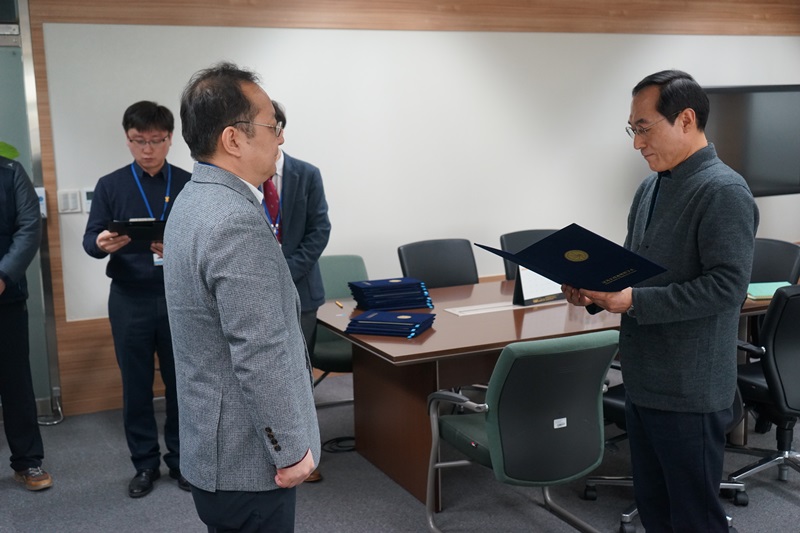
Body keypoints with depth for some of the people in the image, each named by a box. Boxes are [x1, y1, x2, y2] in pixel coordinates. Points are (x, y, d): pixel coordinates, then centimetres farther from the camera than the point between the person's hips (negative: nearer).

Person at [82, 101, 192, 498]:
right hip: (129, 300, 0)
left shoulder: (190, 184, 2)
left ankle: (181, 459, 24)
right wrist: (102, 244, -25)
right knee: (136, 386, 8)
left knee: (181, 382, 8)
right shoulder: (110, 185, 3)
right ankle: (145, 463, 23)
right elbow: (90, 239, -2)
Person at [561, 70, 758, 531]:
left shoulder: (723, 192, -15)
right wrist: (597, 290, 1)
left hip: (689, 391, -8)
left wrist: (635, 301, -25)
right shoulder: (653, 186, 11)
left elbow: (728, 285, -23)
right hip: (644, 383, 8)